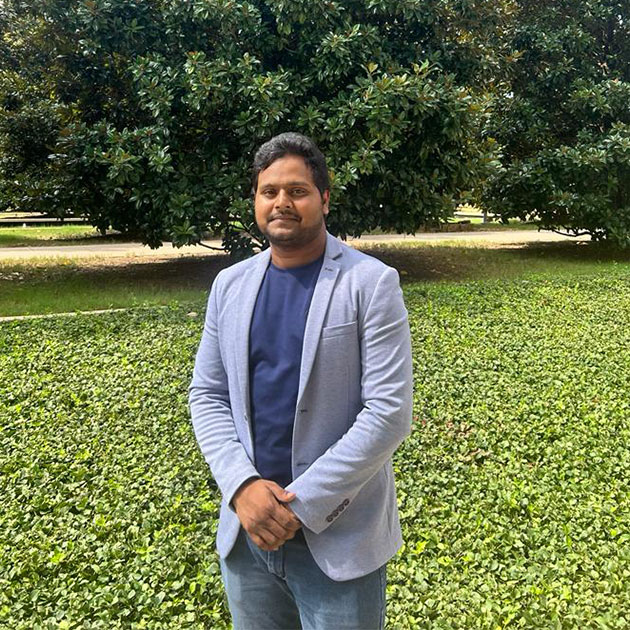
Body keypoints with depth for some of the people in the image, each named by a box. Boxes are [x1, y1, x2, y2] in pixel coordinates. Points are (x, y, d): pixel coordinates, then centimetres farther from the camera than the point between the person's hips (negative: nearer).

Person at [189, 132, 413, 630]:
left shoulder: (372, 284, -10)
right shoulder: (231, 284, 4)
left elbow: (389, 412, -14)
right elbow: (207, 396, 5)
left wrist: (302, 502, -16)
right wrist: (242, 485, -11)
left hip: (338, 540, -4)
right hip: (247, 528, 4)